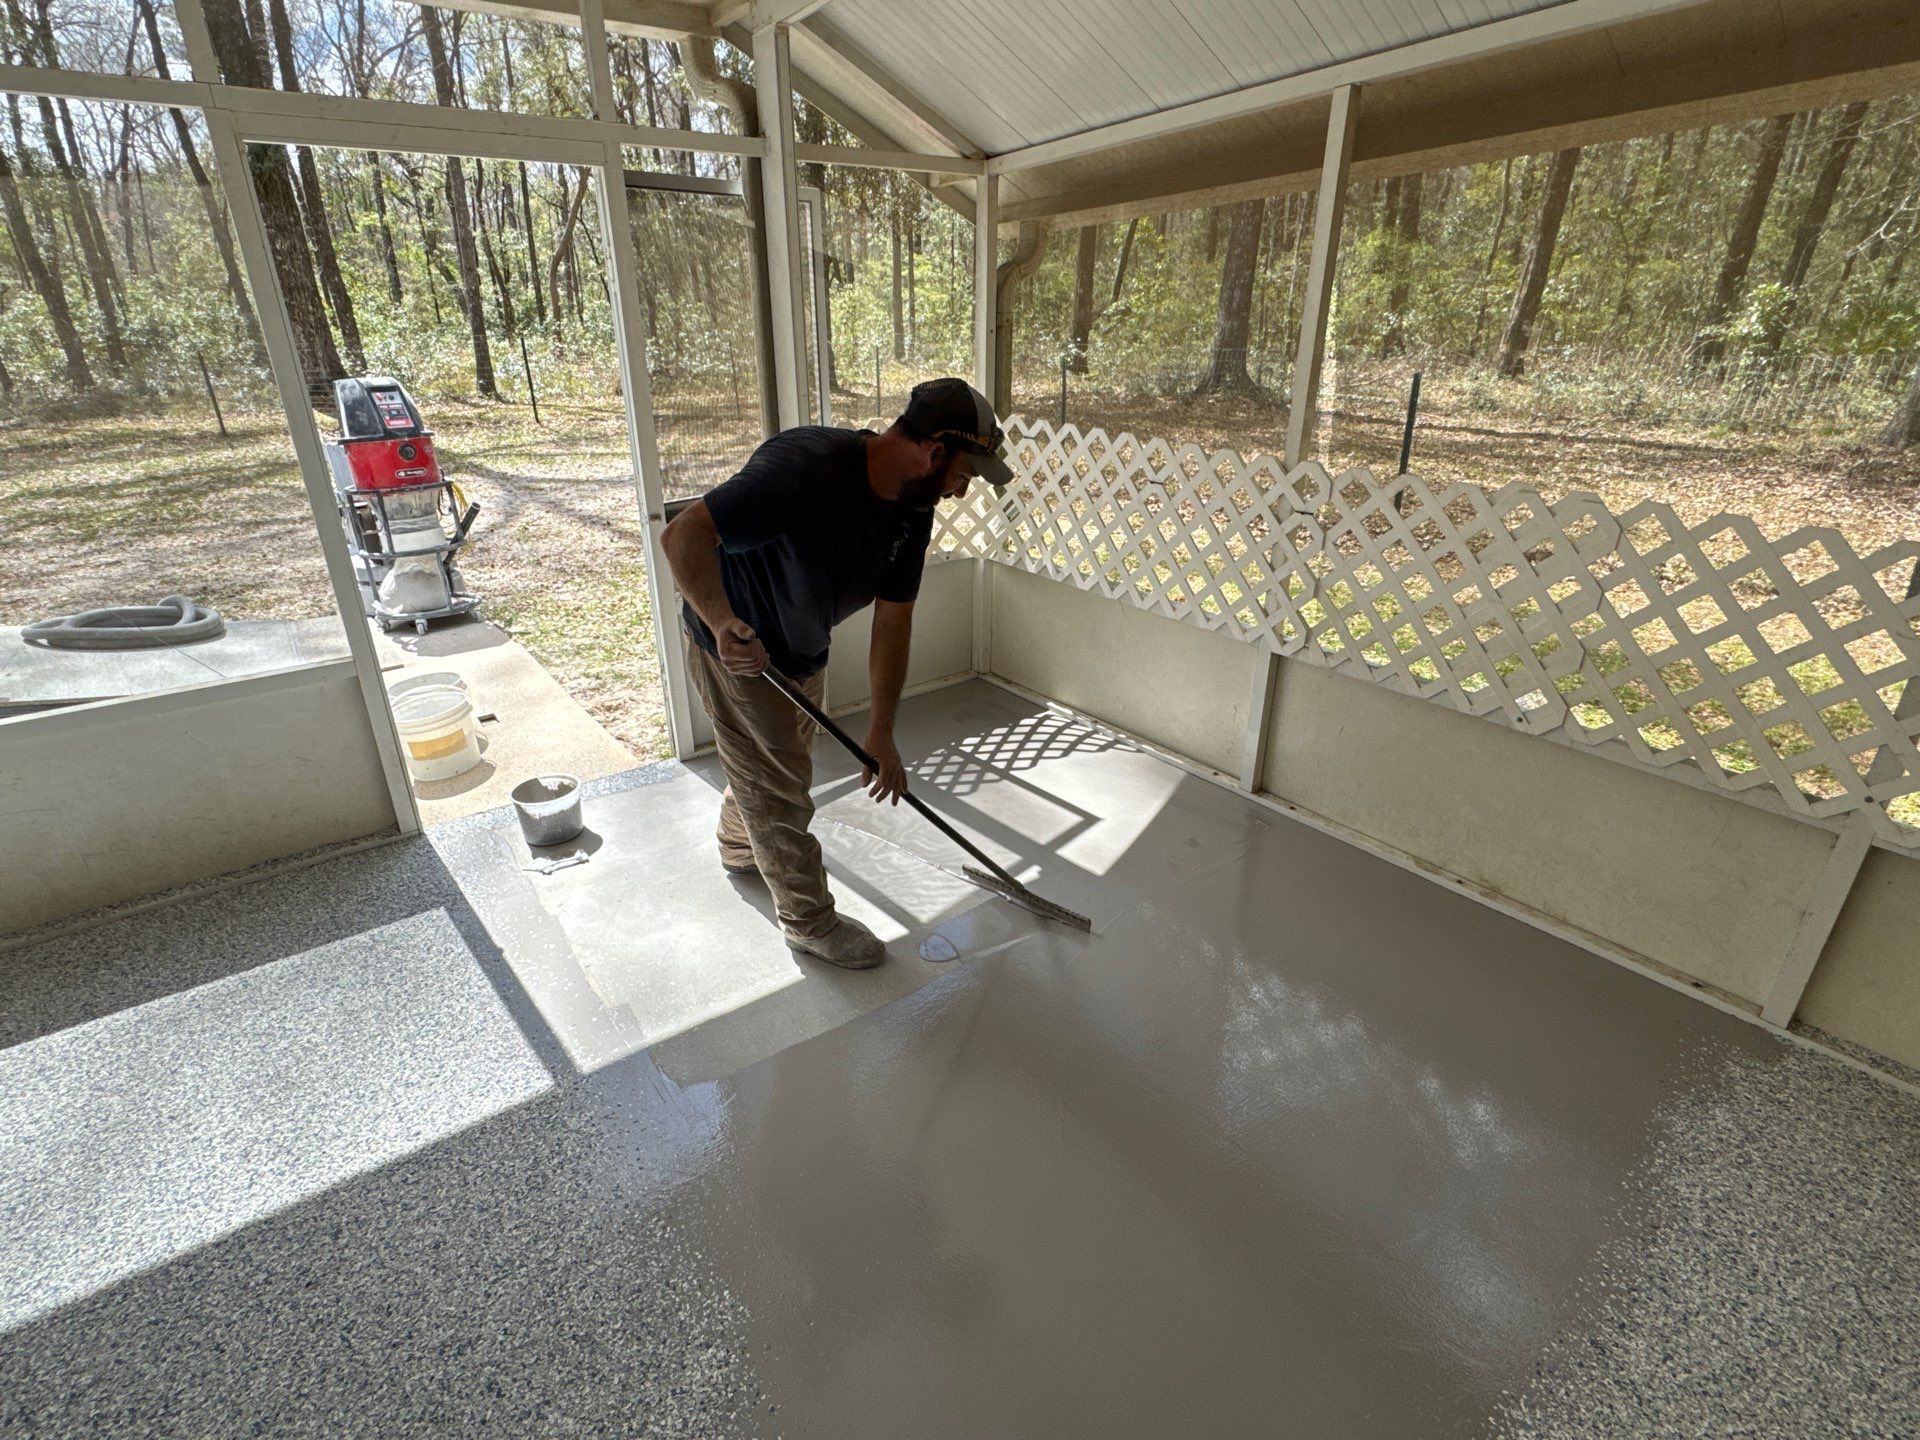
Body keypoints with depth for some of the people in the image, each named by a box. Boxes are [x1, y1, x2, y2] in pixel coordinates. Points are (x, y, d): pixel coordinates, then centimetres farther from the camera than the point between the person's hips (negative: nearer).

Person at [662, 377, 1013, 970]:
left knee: (778, 761, 28)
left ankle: (741, 848, 57)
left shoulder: (912, 509, -11)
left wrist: (881, 732, -8)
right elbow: (684, 534, -37)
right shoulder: (804, 467, -36)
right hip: (738, 649, -8)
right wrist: (723, 622, -52)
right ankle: (810, 921, 25)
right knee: (780, 788, 4)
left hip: (802, 649, 8)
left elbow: (892, 621, -8)